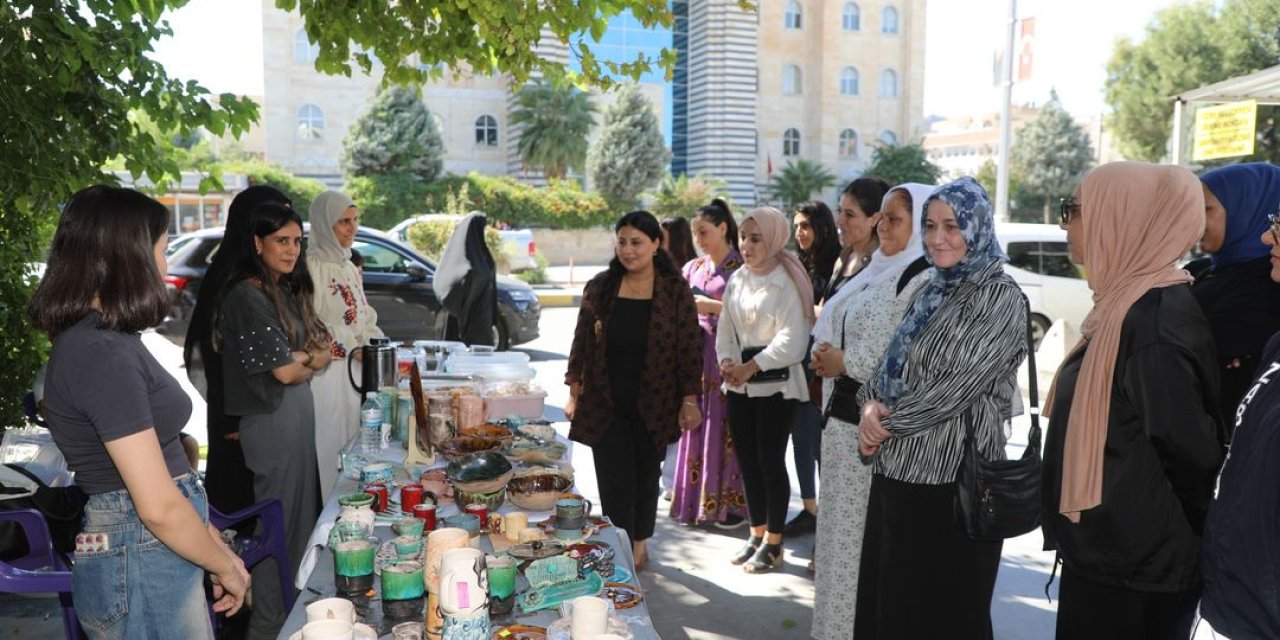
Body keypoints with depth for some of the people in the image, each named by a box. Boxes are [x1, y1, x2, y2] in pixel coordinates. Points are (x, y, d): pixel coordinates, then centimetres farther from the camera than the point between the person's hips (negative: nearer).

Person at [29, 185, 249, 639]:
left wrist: (216, 546, 11)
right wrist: (225, 566, -9)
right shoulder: (103, 355, -22)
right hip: (140, 564, -9)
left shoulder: (105, 341, 9)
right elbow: (159, 506, -23)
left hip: (161, 550, 9)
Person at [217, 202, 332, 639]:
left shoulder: (286, 289, 10)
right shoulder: (249, 295, -17)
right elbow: (283, 371, -18)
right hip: (272, 418, -9)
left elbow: (323, 348, 11)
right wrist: (309, 363, 2)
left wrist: (299, 357, -9)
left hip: (298, 411, 9)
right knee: (280, 521, 3)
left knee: (301, 513, 17)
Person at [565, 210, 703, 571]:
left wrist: (690, 399, -7)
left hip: (653, 406, 0)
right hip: (605, 405, 1)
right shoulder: (599, 287, 2)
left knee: (646, 477, 13)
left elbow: (688, 349, -3)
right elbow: (581, 342, 6)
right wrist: (574, 392, 4)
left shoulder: (675, 291, -4)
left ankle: (640, 545, 33)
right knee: (615, 484, -3)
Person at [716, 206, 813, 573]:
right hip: (740, 387, 7)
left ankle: (773, 544, 14)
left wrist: (751, 367, -19)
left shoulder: (787, 282, -12)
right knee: (747, 460, 11)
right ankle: (757, 535, 26)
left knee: (771, 461, 0)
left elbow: (792, 340, -19)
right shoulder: (736, 280, 10)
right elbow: (726, 329, 11)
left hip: (775, 385, -7)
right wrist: (726, 361, -8)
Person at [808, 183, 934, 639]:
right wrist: (827, 358, 7)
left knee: (870, 531, 0)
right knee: (843, 524, 17)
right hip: (847, 417, 9)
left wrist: (846, 363, -15)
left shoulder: (922, 282, -15)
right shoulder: (876, 273, 15)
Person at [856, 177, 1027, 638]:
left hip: (950, 478, -7)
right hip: (897, 470, 8)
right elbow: (890, 363, 12)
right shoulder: (931, 291, 13)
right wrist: (872, 405, -8)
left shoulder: (999, 297, -11)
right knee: (887, 600, 18)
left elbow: (956, 387, -19)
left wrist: (888, 423, -10)